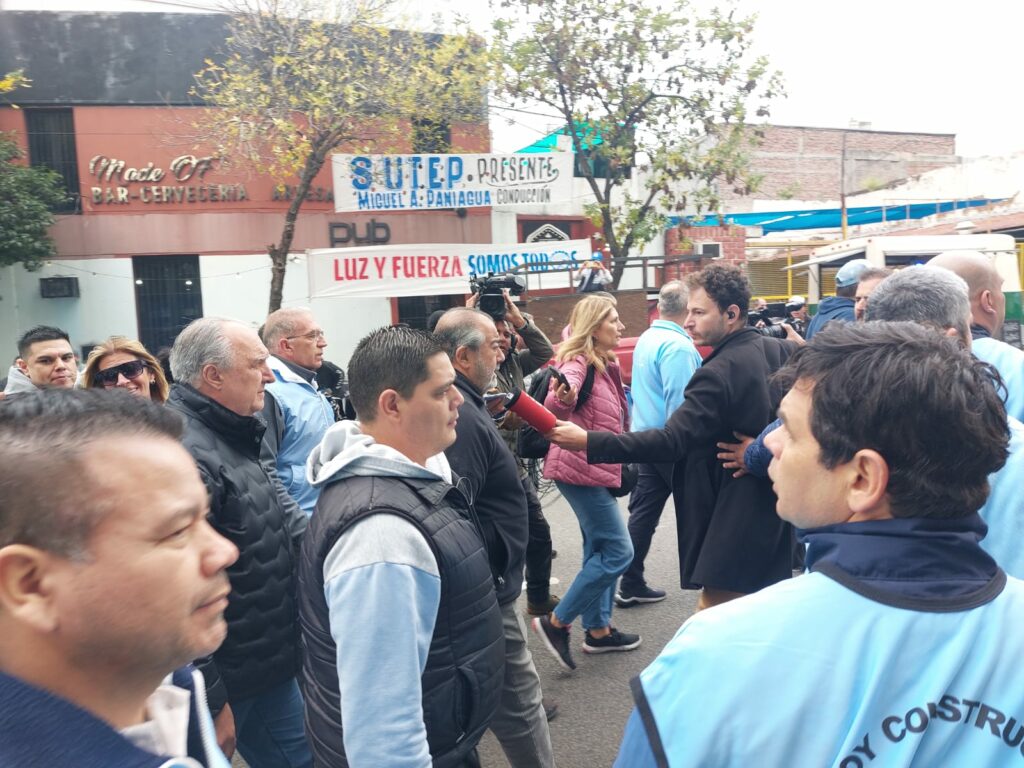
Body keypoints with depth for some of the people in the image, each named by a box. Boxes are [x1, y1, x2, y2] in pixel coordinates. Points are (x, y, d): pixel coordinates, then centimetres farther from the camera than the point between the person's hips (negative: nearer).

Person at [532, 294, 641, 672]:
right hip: (581, 468, -10)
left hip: (595, 469, 10)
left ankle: (598, 630, 28)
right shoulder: (579, 361, -16)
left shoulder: (604, 364, 12)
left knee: (600, 549, 16)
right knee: (618, 552, -7)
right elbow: (555, 404, -39)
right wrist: (562, 396, -57)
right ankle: (556, 622, 0)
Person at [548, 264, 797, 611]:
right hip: (775, 503, 10)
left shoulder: (719, 373, -24)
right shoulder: (783, 351, 3)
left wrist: (589, 442, -32)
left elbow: (671, 440, -31)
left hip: (738, 518, -9)